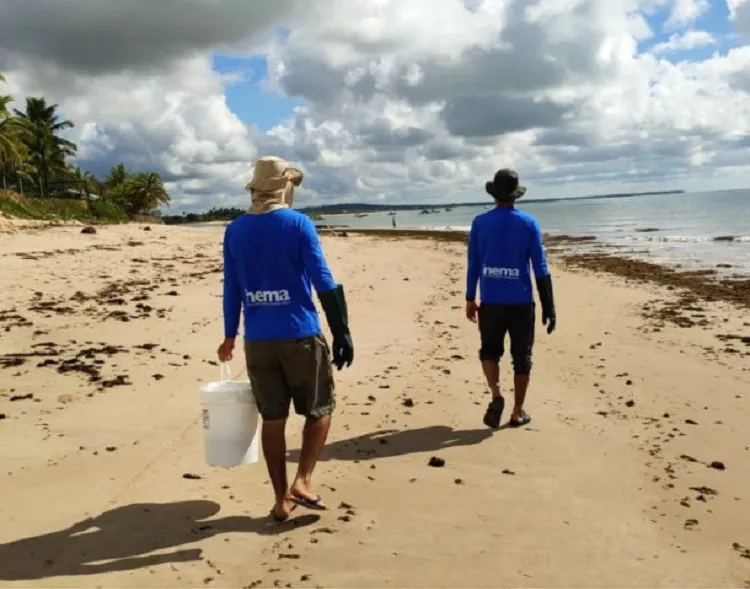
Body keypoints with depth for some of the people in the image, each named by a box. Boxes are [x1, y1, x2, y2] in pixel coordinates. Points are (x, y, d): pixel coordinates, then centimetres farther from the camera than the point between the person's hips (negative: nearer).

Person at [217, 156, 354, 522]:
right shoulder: (298, 224, -6)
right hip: (300, 336, -4)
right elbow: (324, 282, -11)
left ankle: (281, 500, 18)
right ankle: (302, 481, 3)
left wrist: (229, 336, 20)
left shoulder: (234, 231, 6)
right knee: (320, 410, 14)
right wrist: (342, 334, -9)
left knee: (272, 419, 12)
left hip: (257, 340, 4)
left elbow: (231, 289, 10)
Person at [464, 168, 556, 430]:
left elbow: (473, 265, 3)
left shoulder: (480, 222, 0)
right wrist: (549, 306, -2)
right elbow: (540, 268, -6)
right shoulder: (528, 223, -3)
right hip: (521, 301, -1)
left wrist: (470, 300, 12)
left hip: (490, 301, 1)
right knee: (521, 357, 12)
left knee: (490, 350, 17)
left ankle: (496, 395, -7)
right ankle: (518, 413, 17)